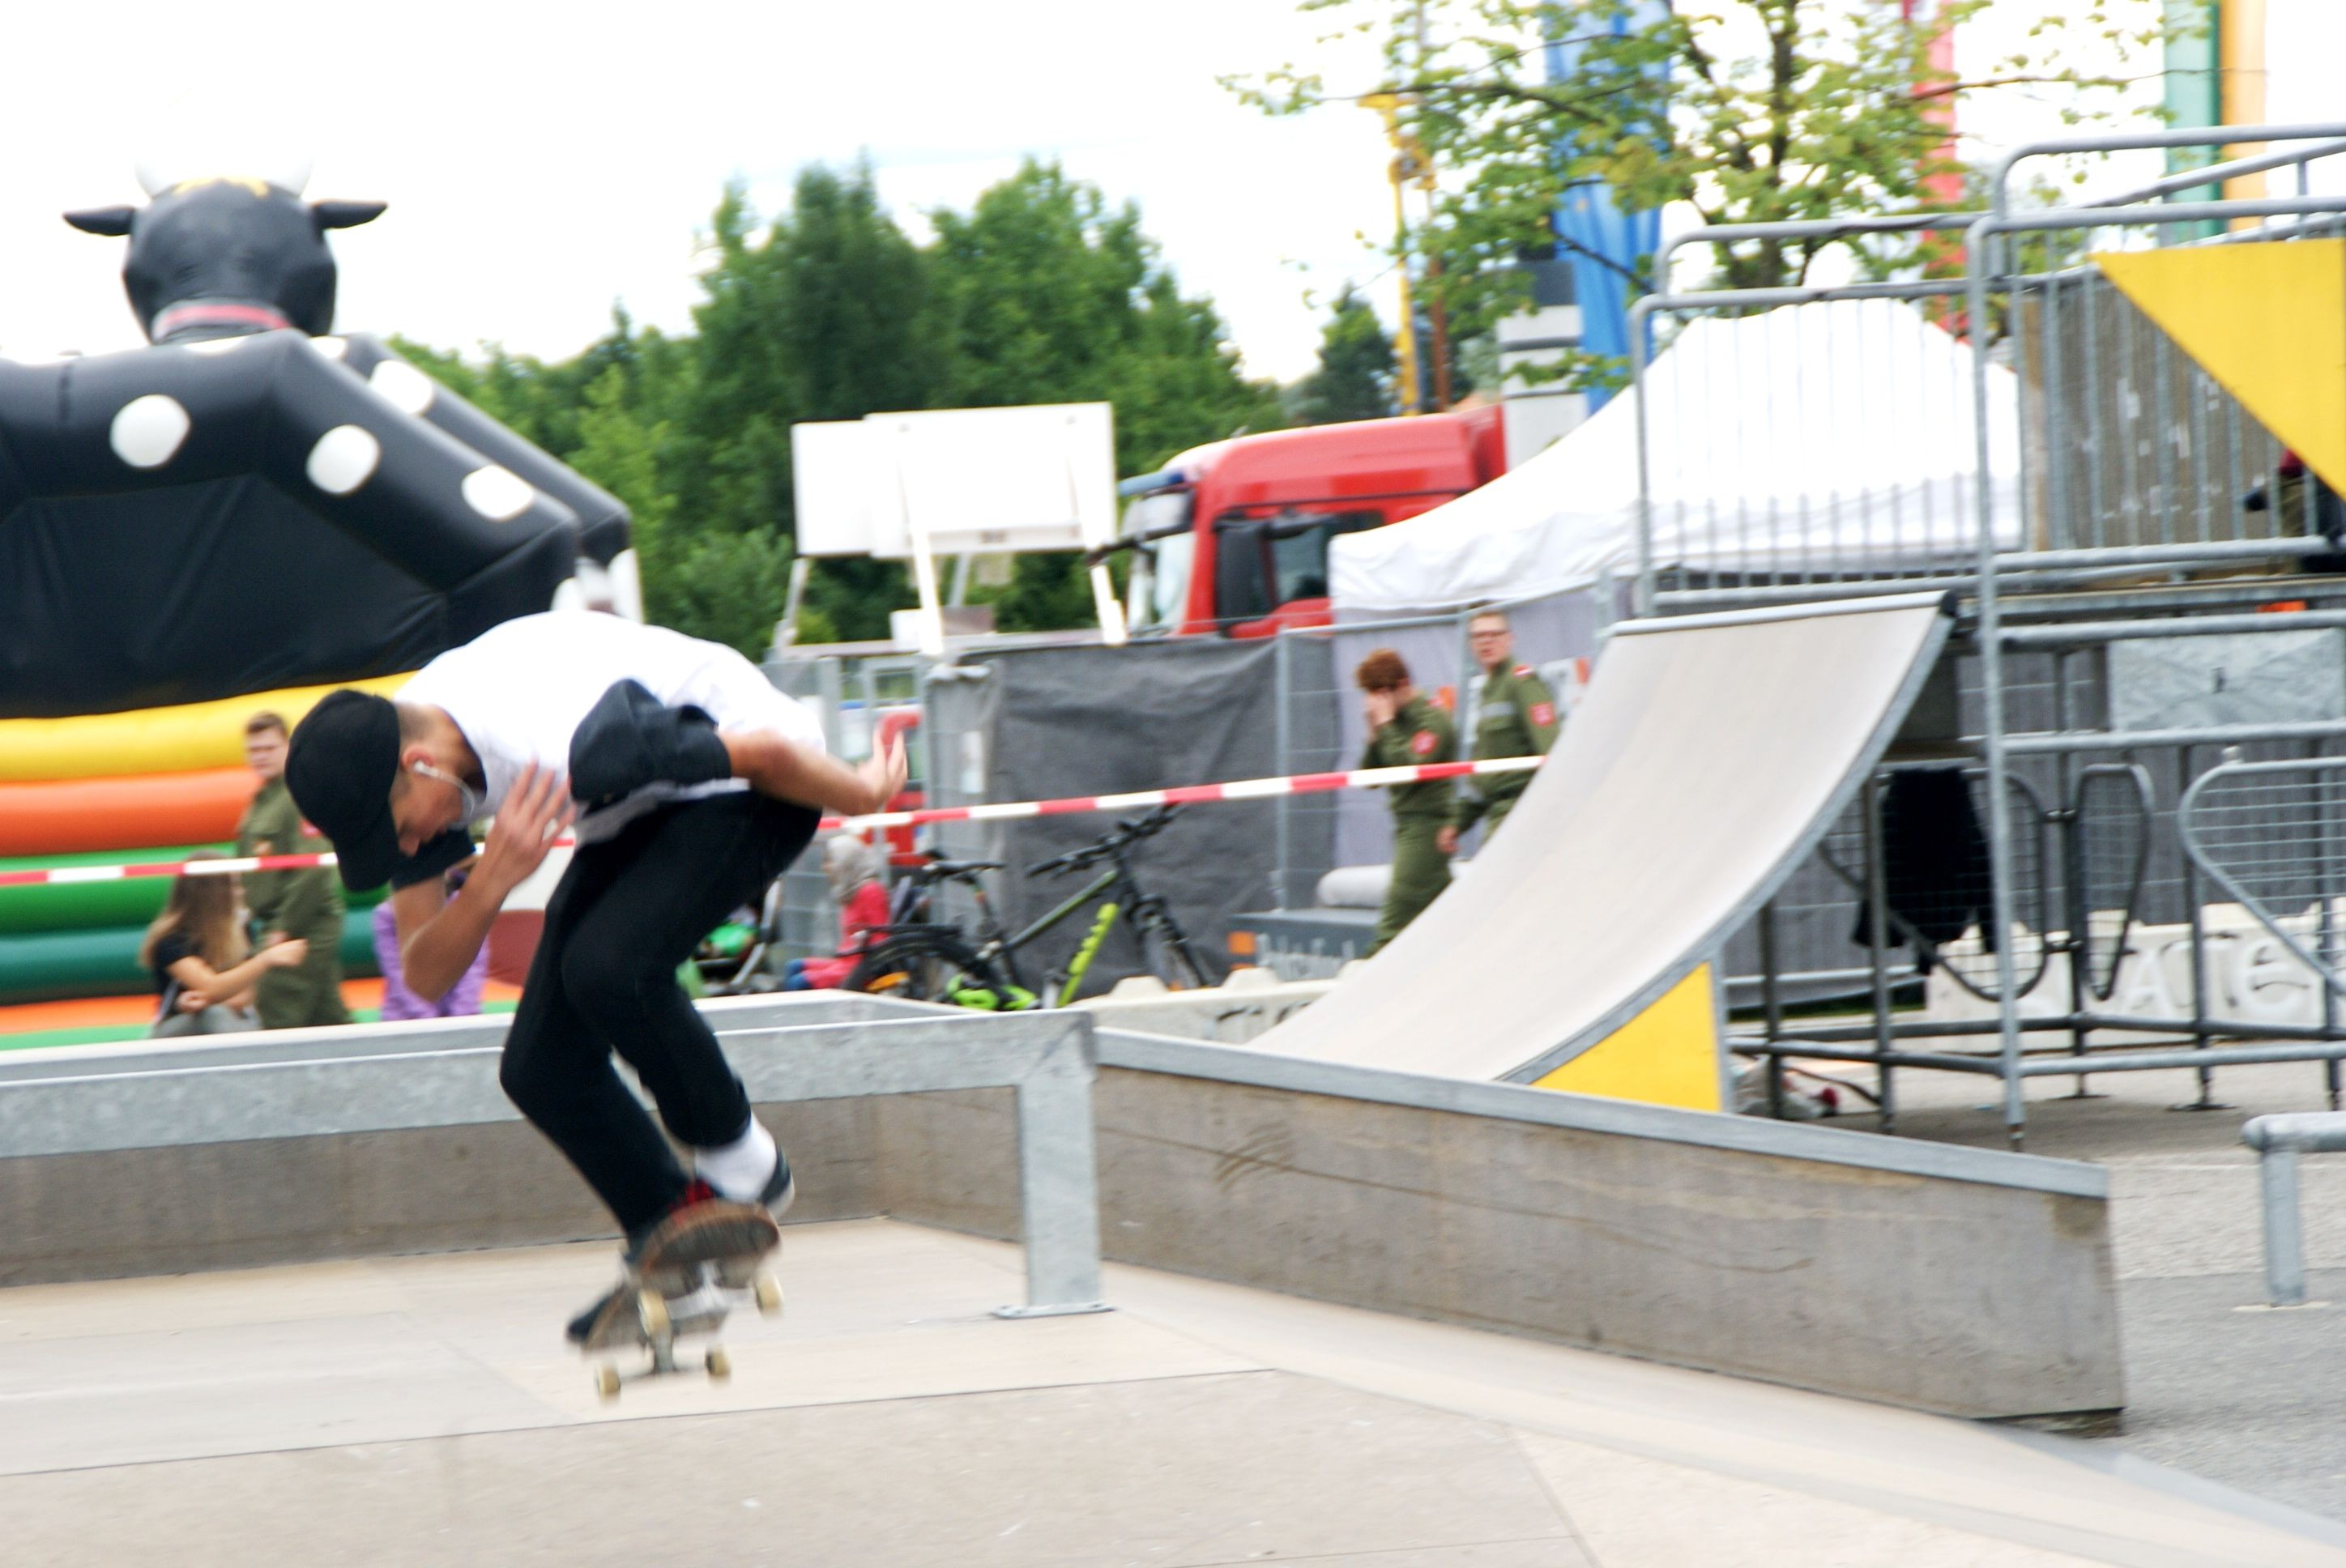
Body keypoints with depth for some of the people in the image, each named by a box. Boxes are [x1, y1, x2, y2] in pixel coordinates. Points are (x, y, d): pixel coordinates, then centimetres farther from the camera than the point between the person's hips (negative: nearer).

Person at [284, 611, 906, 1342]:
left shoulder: (562, 747, -40)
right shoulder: (393, 763, -16)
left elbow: (765, 752, -29)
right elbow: (425, 976, -15)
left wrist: (863, 797, -10)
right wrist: (492, 878, -34)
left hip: (755, 788, -8)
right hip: (645, 814, 8)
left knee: (606, 966, -31)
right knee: (540, 1067, -4)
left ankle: (740, 1165, -10)